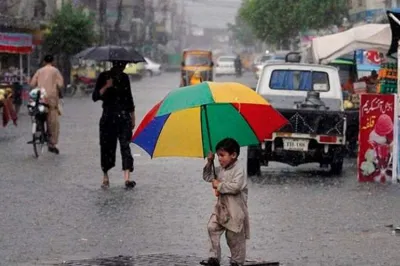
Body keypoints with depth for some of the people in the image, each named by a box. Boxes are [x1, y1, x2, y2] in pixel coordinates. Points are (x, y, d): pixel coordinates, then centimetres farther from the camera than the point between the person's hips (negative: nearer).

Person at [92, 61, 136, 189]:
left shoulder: (124, 77, 12)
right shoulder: (104, 76, 0)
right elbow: (95, 97, -8)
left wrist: (132, 117, 18)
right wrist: (106, 87, -23)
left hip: (124, 117, 2)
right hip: (108, 117, -2)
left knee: (125, 145, -10)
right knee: (107, 146, 2)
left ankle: (127, 178, -19)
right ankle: (105, 177, 17)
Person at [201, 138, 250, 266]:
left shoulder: (239, 170, -16)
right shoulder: (220, 169, 9)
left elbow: (236, 187, -28)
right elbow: (207, 177, 19)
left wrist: (219, 185, -18)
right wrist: (209, 163, 4)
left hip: (235, 210, -7)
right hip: (221, 207, 7)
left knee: (234, 237, 2)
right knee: (212, 228, -5)